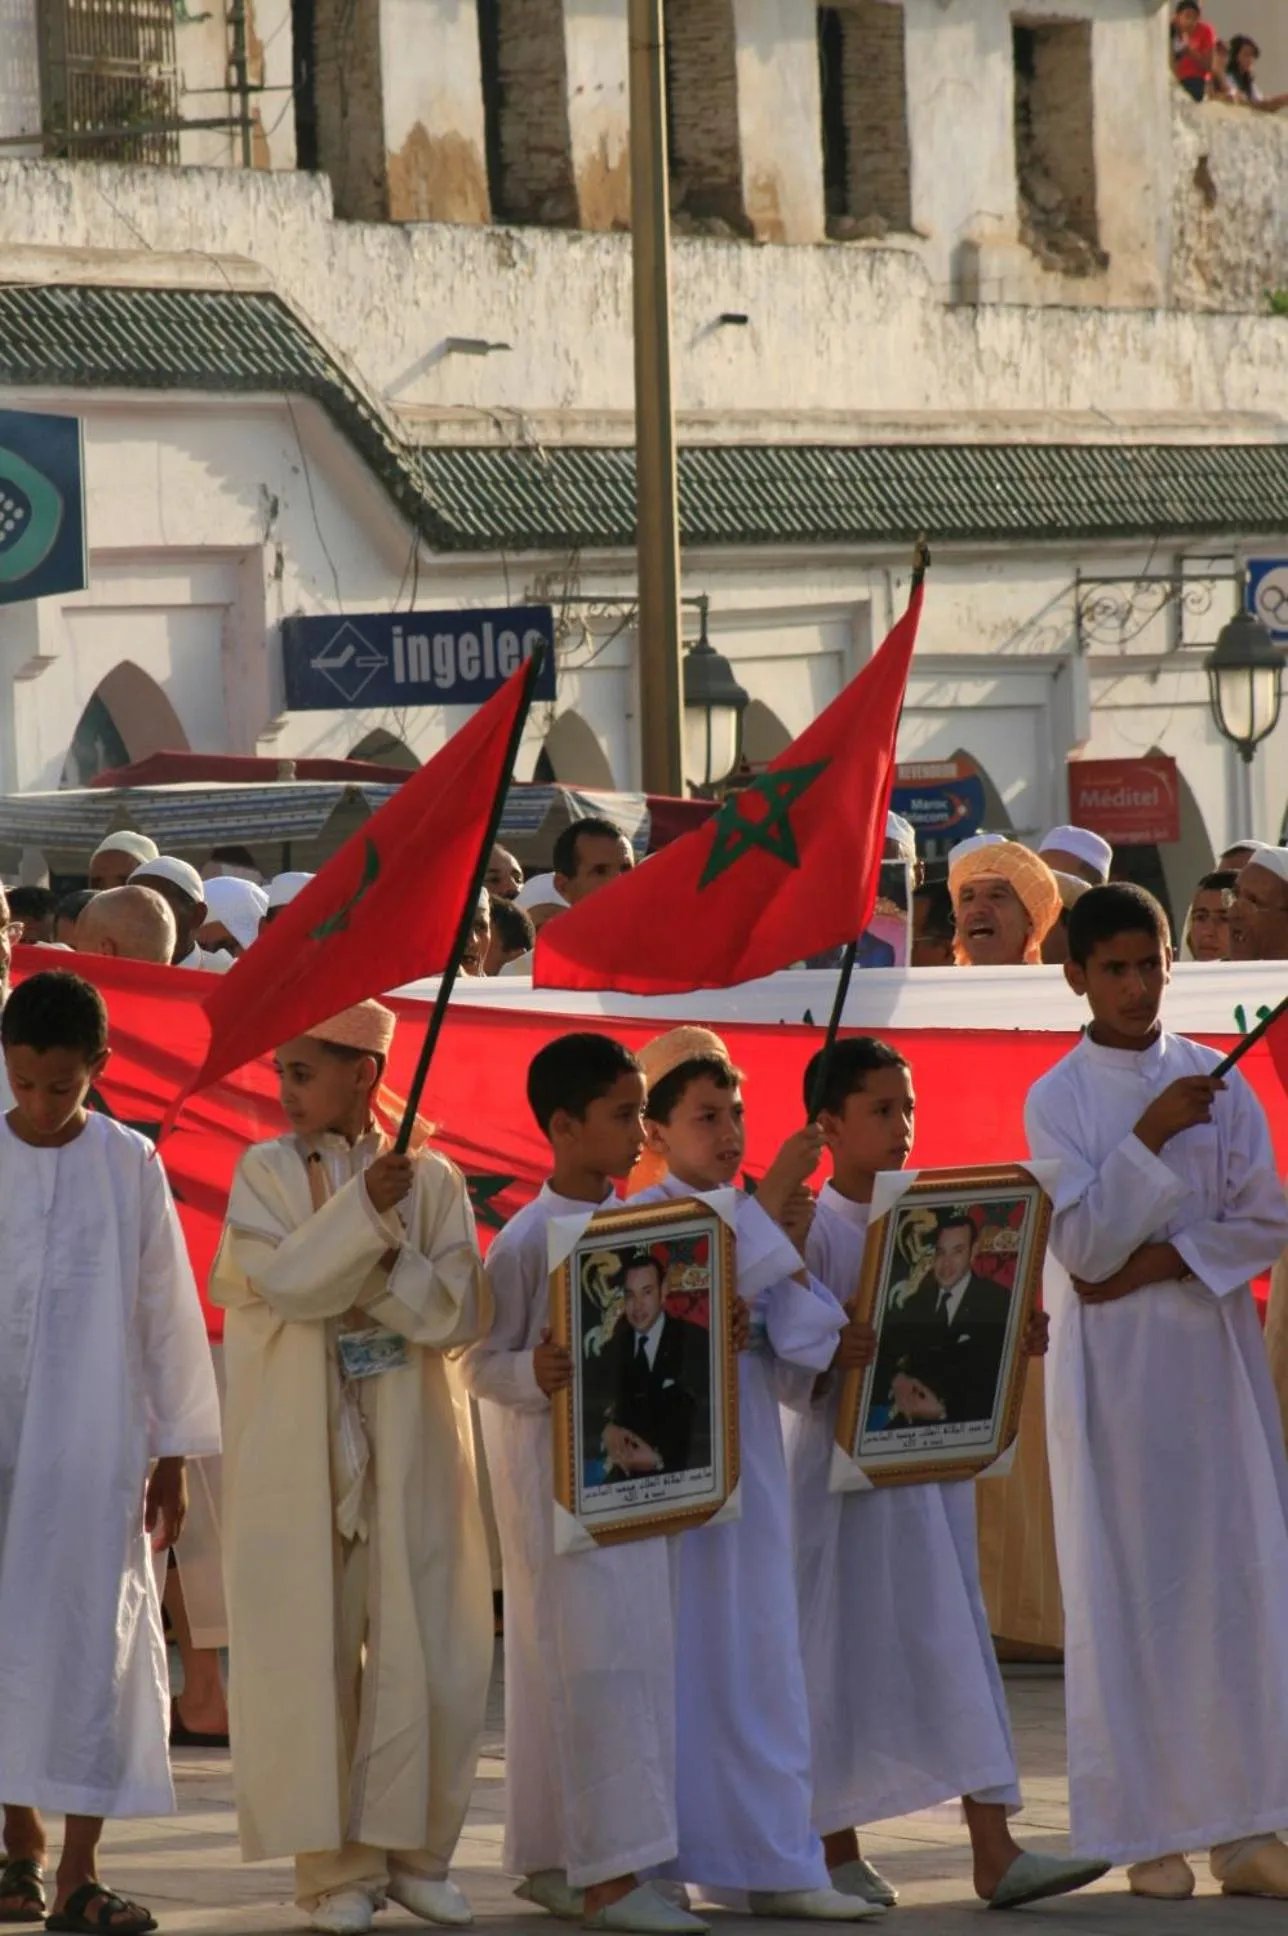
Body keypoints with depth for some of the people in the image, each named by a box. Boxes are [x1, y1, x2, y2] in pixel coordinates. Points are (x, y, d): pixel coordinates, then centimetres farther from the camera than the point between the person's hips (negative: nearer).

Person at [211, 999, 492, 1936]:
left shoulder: (431, 1180, 4)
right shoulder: (267, 1172, 4)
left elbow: (459, 1313, -4)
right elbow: (282, 1281, -12)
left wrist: (365, 1259, -14)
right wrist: (365, 1210, -19)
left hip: (410, 1450, 1)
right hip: (297, 1453, -1)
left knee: (425, 1649, -1)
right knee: (313, 1648, -2)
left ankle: (414, 1846, 12)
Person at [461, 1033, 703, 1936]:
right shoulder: (526, 1240, -10)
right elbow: (481, 1362, -11)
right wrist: (534, 1375, -29)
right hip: (556, 1477, -8)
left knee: (639, 1654, 9)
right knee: (595, 1664, -10)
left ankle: (551, 1860, 17)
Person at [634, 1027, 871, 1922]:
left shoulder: (756, 1223, 12)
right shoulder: (641, 1221, -7)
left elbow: (803, 1346, 6)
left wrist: (792, 1255, -8)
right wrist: (769, 1205, -24)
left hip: (751, 1466, 6)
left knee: (764, 1663, 5)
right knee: (675, 1664, -4)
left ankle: (776, 1864, 7)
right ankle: (655, 1862, 2)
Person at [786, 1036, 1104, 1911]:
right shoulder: (811, 1227, -8)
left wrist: (1016, 1342, -2)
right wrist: (830, 1355, -30)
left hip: (932, 1461, 6)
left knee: (957, 1643, 1)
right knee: (843, 1650, 1)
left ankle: (995, 1852, -3)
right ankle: (838, 1851, 12)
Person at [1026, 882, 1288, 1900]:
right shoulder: (1058, 1099, 0)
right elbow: (1082, 1246, -9)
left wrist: (1161, 1261, -10)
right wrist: (1151, 1138, -16)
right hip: (1112, 1368, -2)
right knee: (1126, 1594, -2)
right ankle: (1147, 1834, 2)